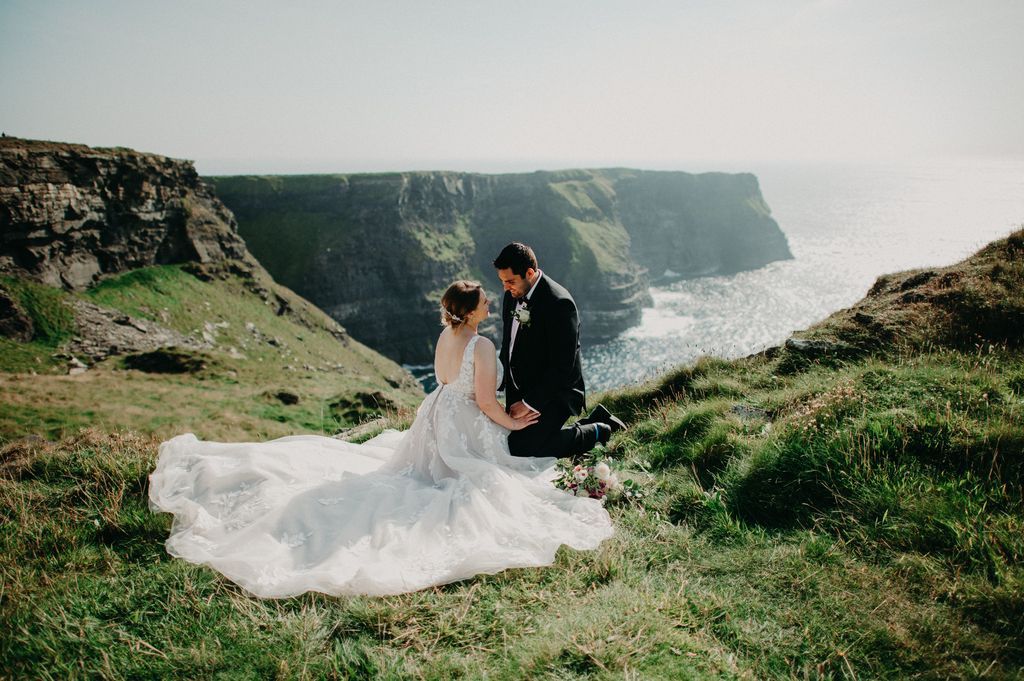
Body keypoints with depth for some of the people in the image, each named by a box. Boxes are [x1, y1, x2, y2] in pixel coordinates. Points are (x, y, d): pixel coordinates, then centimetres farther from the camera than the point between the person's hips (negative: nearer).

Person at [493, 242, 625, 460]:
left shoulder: (559, 303, -26)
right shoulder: (512, 295, -1)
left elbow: (562, 367, -25)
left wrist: (529, 403, -21)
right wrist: (499, 383, 5)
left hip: (554, 393, -8)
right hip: (519, 390, 9)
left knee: (520, 449, -16)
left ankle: (596, 432, 3)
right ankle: (595, 420, 21)